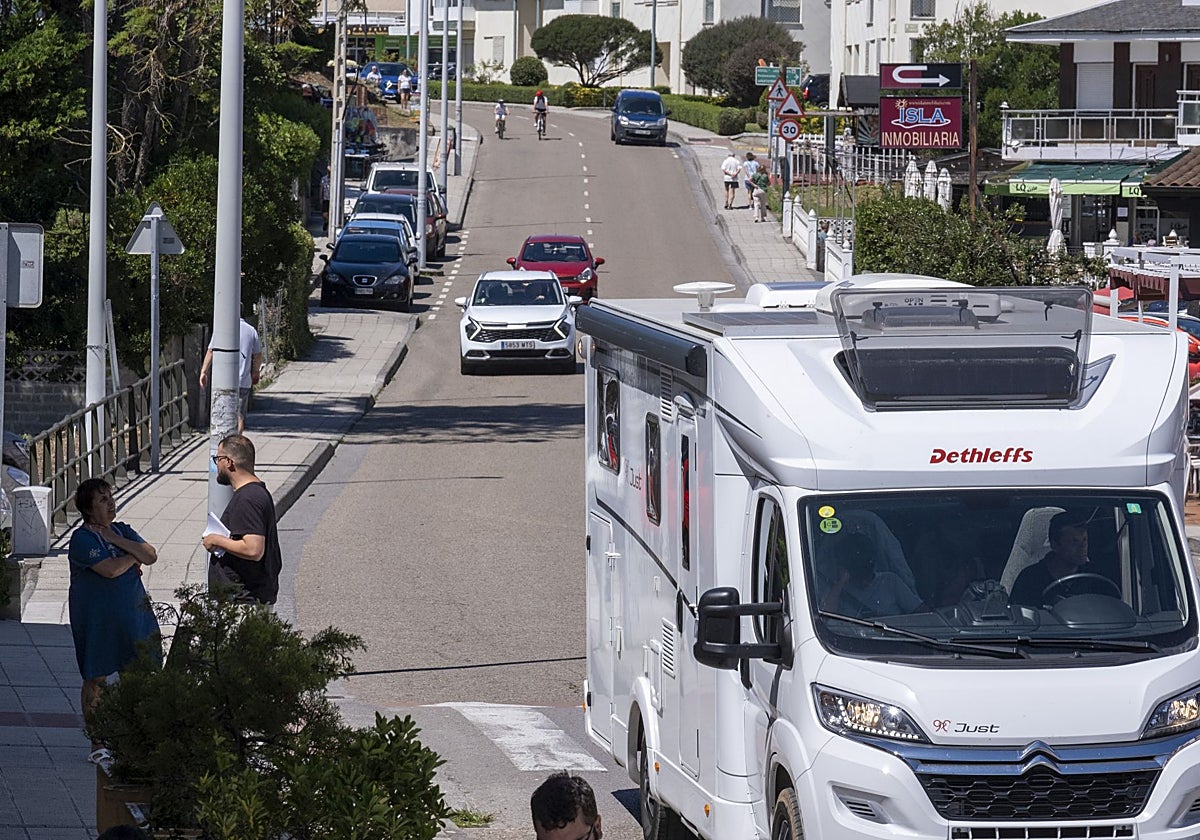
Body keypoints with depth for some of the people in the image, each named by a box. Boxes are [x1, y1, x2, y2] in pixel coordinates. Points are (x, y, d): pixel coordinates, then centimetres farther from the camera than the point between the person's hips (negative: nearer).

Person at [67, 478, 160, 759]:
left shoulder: (122, 531, 9)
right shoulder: (82, 539, -13)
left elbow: (151, 556, -3)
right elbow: (110, 569, -24)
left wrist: (118, 541, -12)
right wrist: (134, 557, -5)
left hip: (132, 615, 6)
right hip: (96, 618, -6)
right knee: (95, 680, 1)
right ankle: (97, 743, 8)